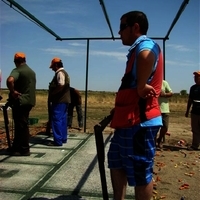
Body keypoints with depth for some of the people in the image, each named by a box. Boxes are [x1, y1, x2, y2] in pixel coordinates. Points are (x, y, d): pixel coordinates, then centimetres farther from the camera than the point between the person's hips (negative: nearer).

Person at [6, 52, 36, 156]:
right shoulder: (32, 71, 14)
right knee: (21, 124, 15)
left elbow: (10, 80, -33)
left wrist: (13, 91, -19)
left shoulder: (17, 70, -12)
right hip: (29, 101, 8)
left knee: (21, 125, -1)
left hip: (20, 101, -8)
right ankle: (16, 147, 24)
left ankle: (24, 149, 7)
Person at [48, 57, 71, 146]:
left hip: (59, 100, -10)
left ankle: (58, 141, -6)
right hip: (64, 99, 10)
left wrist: (51, 94, -16)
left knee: (57, 120, -8)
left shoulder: (60, 73, -12)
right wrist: (52, 94, 13)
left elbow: (61, 85, -26)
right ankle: (63, 138, 19)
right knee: (62, 119, 13)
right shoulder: (64, 72, 20)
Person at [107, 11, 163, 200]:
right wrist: (118, 109, 16)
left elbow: (146, 56, -40)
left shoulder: (146, 45, -13)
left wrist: (141, 86, -29)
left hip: (139, 121, -11)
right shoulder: (137, 50, 21)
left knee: (140, 173, 2)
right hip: (128, 119, 11)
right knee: (116, 163, 21)